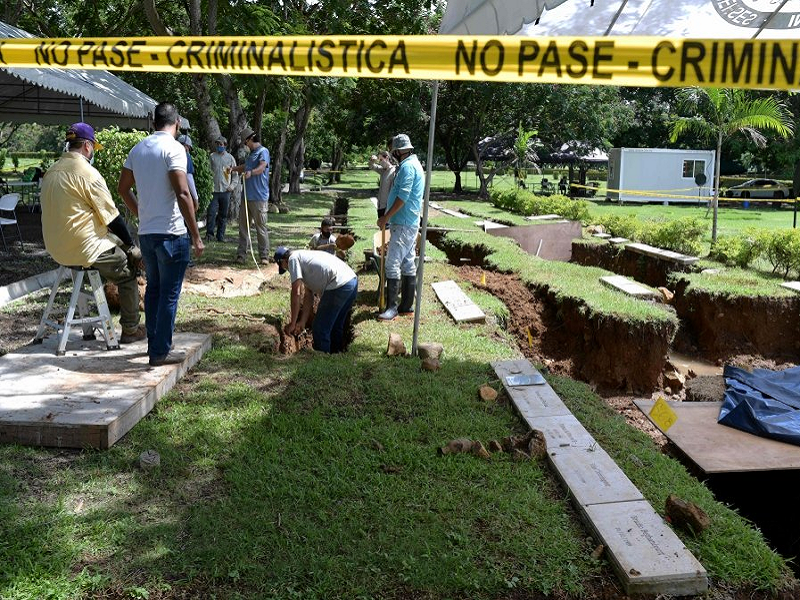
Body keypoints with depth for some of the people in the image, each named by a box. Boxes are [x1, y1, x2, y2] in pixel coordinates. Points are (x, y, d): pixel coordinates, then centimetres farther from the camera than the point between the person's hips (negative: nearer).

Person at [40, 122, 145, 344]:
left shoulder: (52, 171, 9)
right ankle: (130, 330, 10)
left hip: (56, 247, 8)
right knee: (127, 272, 7)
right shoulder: (87, 173, -16)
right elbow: (112, 217, -14)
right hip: (83, 249, -8)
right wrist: (131, 245, -1)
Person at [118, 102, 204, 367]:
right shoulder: (173, 148, -13)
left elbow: (123, 188, 17)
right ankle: (161, 352, 7)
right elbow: (182, 194, -20)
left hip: (145, 233, 7)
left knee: (153, 288, 18)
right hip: (171, 233, -7)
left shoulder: (138, 149, 10)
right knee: (169, 293, 1)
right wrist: (196, 236, -17)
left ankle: (154, 344, 27)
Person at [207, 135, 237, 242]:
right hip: (214, 190, -1)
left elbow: (236, 174, 10)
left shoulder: (230, 157, 6)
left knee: (223, 215, 6)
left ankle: (221, 236, 13)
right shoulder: (212, 156, 5)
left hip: (226, 191, 1)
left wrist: (232, 185, -3)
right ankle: (209, 233, -3)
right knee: (211, 212, -10)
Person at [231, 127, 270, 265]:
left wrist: (251, 172, -43)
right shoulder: (252, 153, 22)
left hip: (259, 197, -9)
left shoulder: (263, 151, -7)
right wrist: (233, 169, 46)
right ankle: (241, 253, 15)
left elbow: (262, 167, -27)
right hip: (247, 195, 9)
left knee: (261, 227, -6)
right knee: (243, 225, 9)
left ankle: (264, 256, 0)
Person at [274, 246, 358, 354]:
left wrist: (292, 323, 1)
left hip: (339, 286, -10)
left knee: (319, 329, 3)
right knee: (335, 327, 25)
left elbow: (296, 293, -4)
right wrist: (302, 322, 19)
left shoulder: (293, 258, 3)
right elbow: (308, 295, 24)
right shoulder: (304, 256, 29)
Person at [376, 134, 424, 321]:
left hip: (403, 224, -11)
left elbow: (402, 197, -21)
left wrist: (386, 217, -16)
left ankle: (392, 307, -10)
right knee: (408, 264, 11)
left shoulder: (407, 166, -14)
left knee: (392, 263, -11)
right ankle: (407, 305, 16)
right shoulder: (414, 164, 18)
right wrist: (388, 216, 21)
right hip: (410, 223, 11)